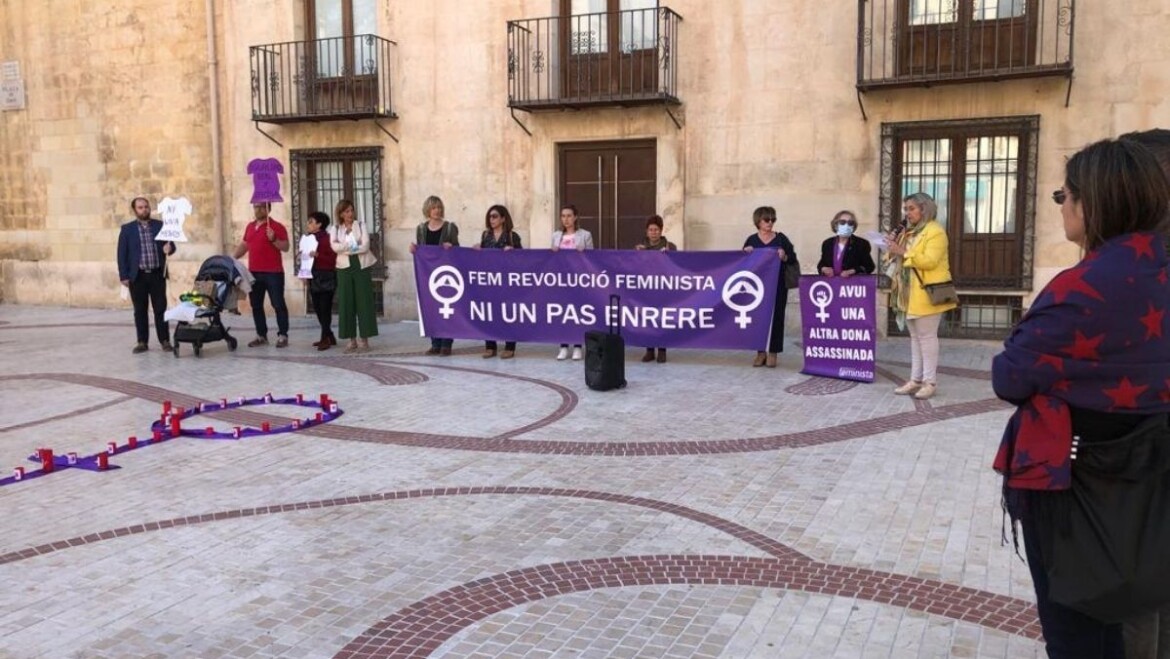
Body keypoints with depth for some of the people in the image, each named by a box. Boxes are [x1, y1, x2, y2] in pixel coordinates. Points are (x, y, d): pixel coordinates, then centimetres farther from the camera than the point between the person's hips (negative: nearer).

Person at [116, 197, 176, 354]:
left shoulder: (160, 225, 8)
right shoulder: (127, 229, 4)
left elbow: (171, 244, 7)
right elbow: (122, 254, 2)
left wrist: (169, 248, -19)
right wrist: (124, 276, -5)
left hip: (157, 274, 0)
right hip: (137, 276, 0)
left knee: (161, 308, 1)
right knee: (140, 310, 5)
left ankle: (165, 340, 6)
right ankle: (142, 342, 11)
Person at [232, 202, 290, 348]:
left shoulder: (277, 227, -6)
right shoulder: (250, 226, 15)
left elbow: (286, 247, -11)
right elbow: (244, 245, 22)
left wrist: (273, 239, -26)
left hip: (273, 273, -7)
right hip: (254, 273, 7)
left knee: (278, 305, -4)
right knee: (256, 305, 9)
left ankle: (282, 336, -1)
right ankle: (261, 335, 17)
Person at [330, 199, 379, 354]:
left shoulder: (361, 226, 7)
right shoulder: (335, 230, 10)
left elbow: (365, 246, -7)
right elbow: (334, 246, -9)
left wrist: (345, 248, -8)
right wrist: (354, 247, -14)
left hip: (362, 267, -1)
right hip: (345, 268, 1)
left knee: (364, 302, -3)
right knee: (346, 303, 0)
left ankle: (365, 340, 1)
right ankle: (352, 340, 5)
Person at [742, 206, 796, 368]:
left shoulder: (781, 238, 2)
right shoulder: (751, 240, 5)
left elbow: (793, 258, 2)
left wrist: (784, 256, -18)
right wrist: (745, 253, -12)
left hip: (777, 286, -1)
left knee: (776, 317, 1)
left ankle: (772, 353, 8)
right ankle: (760, 352, 12)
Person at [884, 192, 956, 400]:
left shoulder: (935, 232, -11)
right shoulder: (909, 231, 17)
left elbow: (929, 261, -23)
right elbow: (901, 259, 21)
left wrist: (903, 251, -23)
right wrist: (894, 248, 2)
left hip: (926, 294, -9)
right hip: (909, 293, 9)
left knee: (927, 336, -5)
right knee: (915, 337, 10)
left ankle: (930, 381, 0)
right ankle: (916, 379, 14)